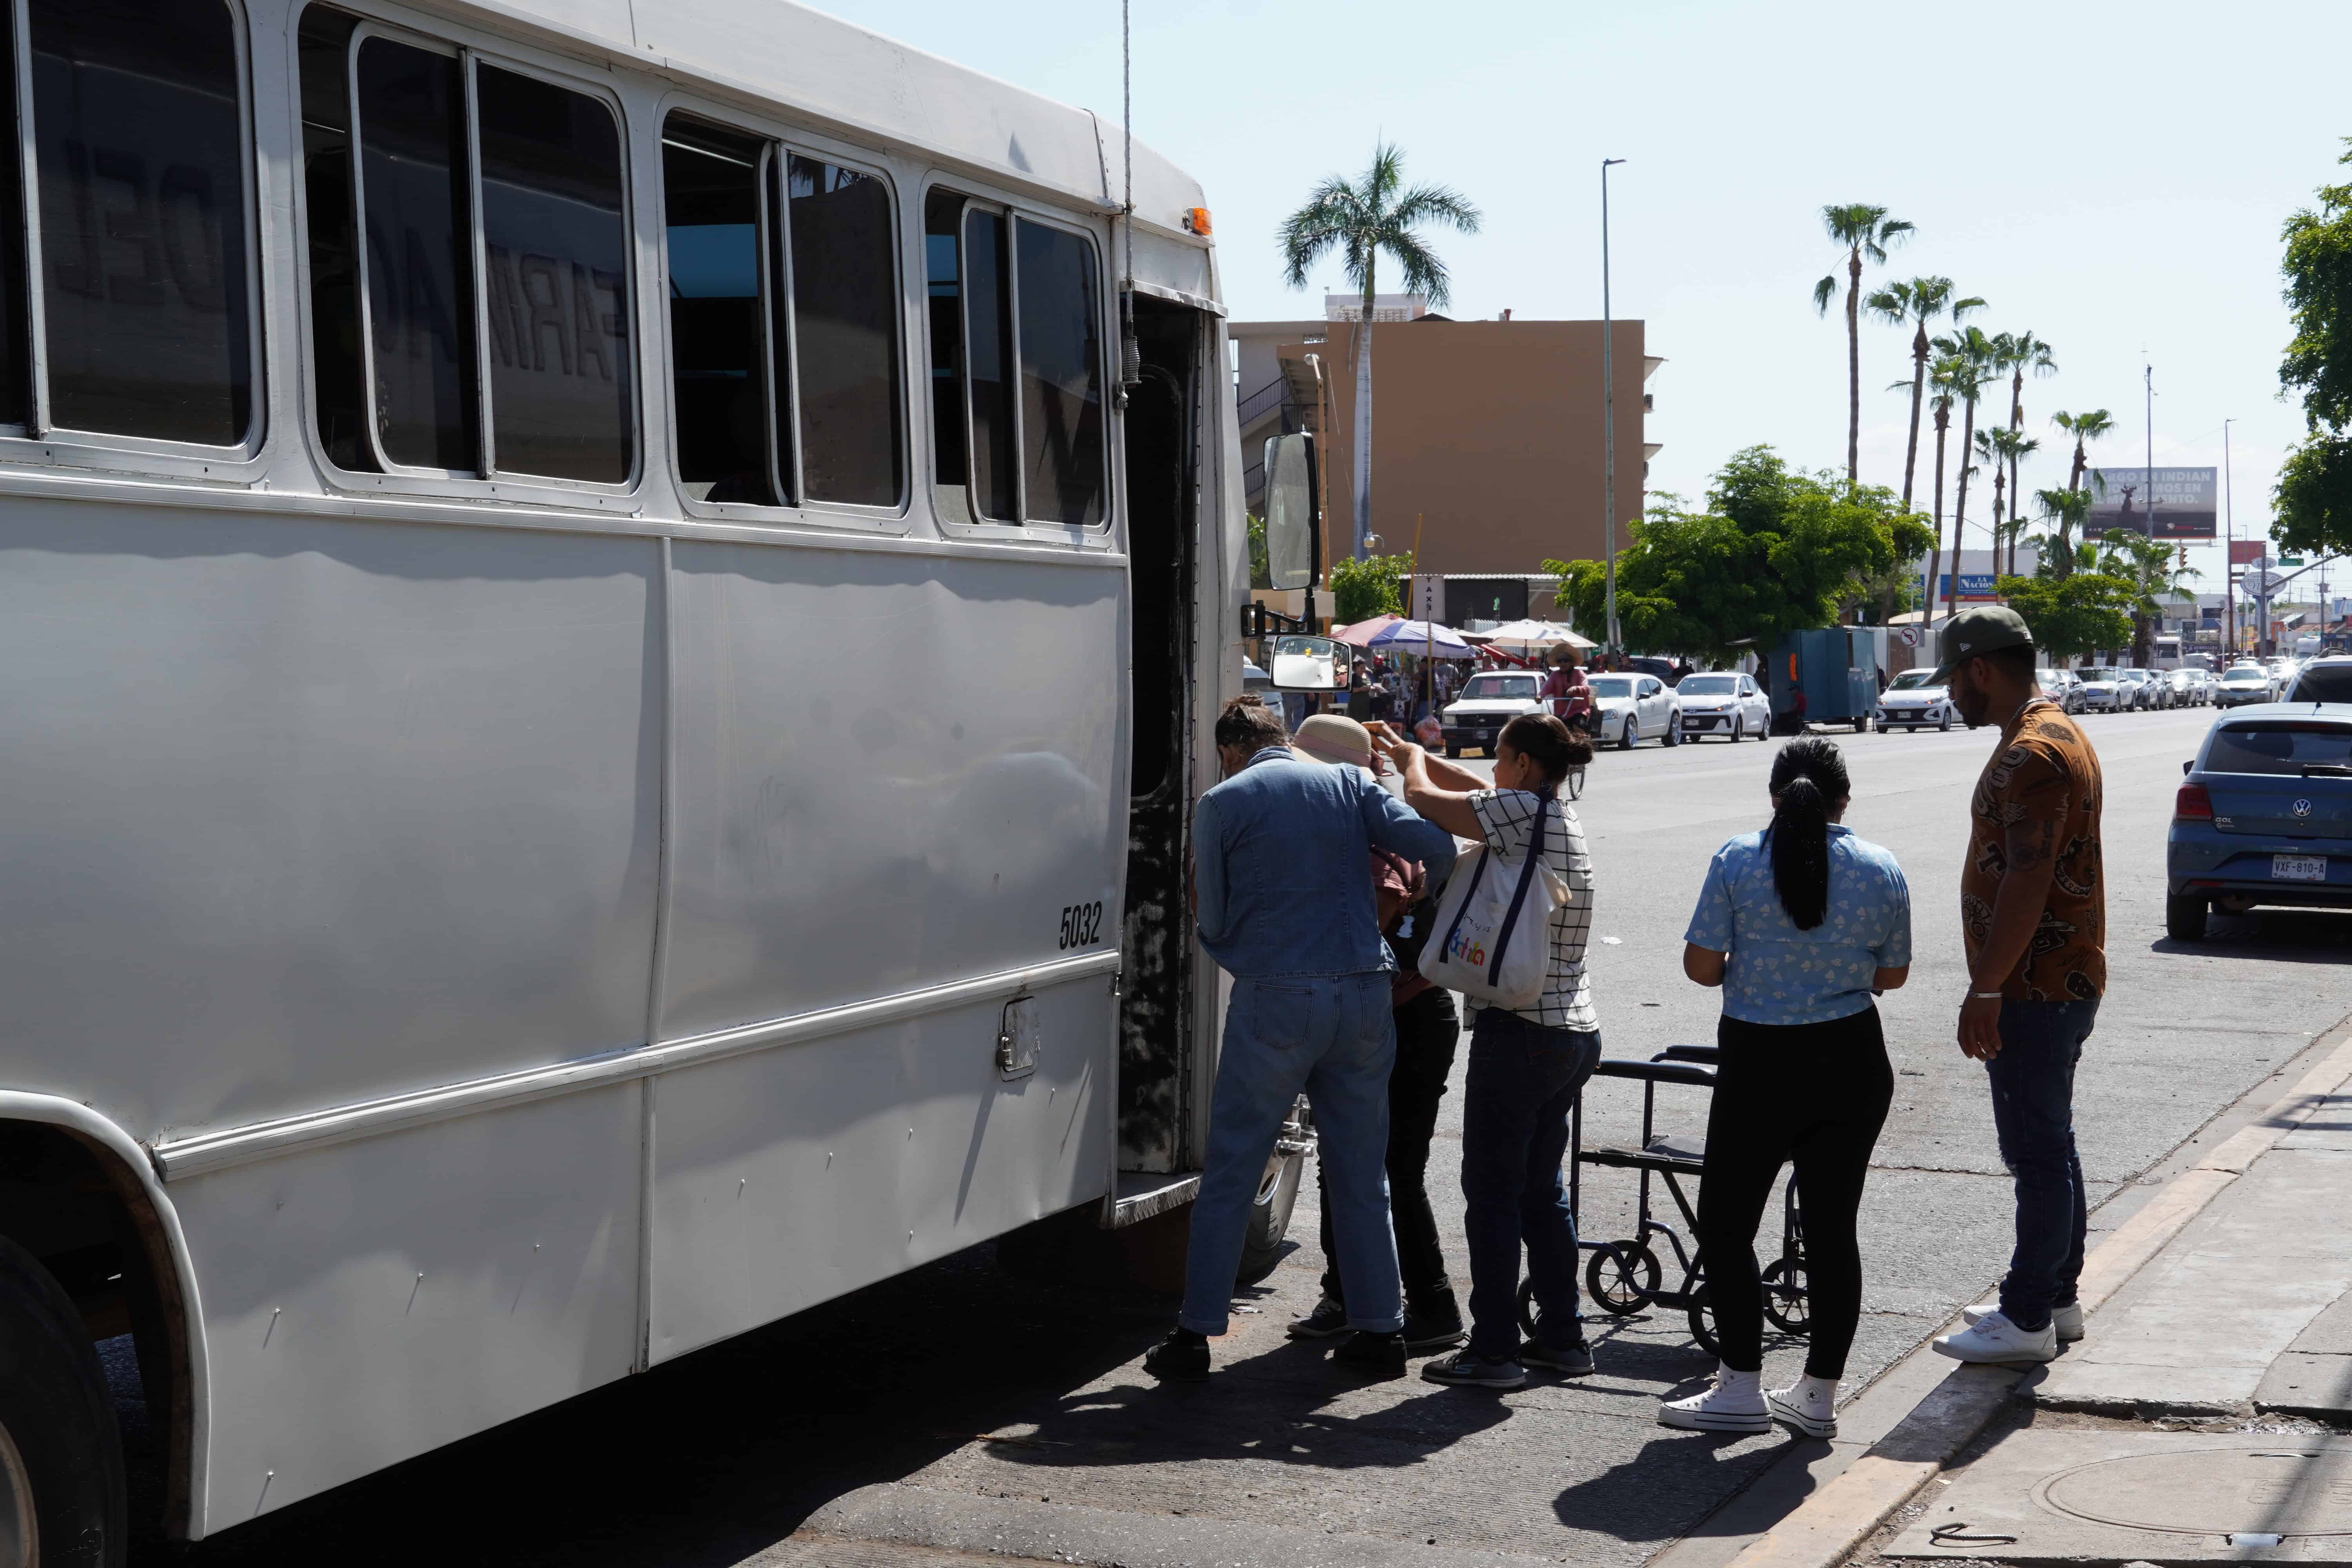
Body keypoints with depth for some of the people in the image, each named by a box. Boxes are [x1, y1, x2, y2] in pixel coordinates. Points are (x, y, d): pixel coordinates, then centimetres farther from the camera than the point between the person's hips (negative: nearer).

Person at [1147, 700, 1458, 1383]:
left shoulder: (1223, 802, 1)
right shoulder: (1349, 783, 8)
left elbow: (1212, 922, 3)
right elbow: (1437, 848, -3)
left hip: (1275, 1000, -3)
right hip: (1363, 995, 3)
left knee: (1230, 1173, 5)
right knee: (1362, 1172, 13)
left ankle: (1196, 1333, 7)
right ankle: (1380, 1328, 16)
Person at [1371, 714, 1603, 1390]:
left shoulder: (1523, 810, -14)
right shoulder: (1562, 819, 13)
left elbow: (1424, 799, -8)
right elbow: (1474, 791, 28)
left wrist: (1412, 759, 13)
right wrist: (1409, 750, 30)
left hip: (1521, 1031, -9)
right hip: (1576, 1032, 9)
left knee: (1492, 1189, -1)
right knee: (1541, 1189, 16)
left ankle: (1494, 1349, 2)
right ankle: (1562, 1337, 21)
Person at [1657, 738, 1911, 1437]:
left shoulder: (1737, 861, -7)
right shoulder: (1882, 870, 0)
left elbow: (1701, 965, -7)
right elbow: (1893, 974, 9)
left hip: (1759, 1064, -3)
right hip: (1852, 1064, 3)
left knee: (1725, 1223, 8)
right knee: (1832, 1229, 9)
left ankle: (1742, 1390, 7)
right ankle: (1819, 1395, 15)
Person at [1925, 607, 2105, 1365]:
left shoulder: (2032, 754, -20)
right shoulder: (2059, 735, 15)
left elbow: (2027, 880, -25)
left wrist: (1986, 990, -23)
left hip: (2035, 989, -11)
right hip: (2061, 982, 11)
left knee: (2037, 1149, -4)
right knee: (2048, 1145, 16)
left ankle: (2028, 1318, 2)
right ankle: (2054, 1298, 25)